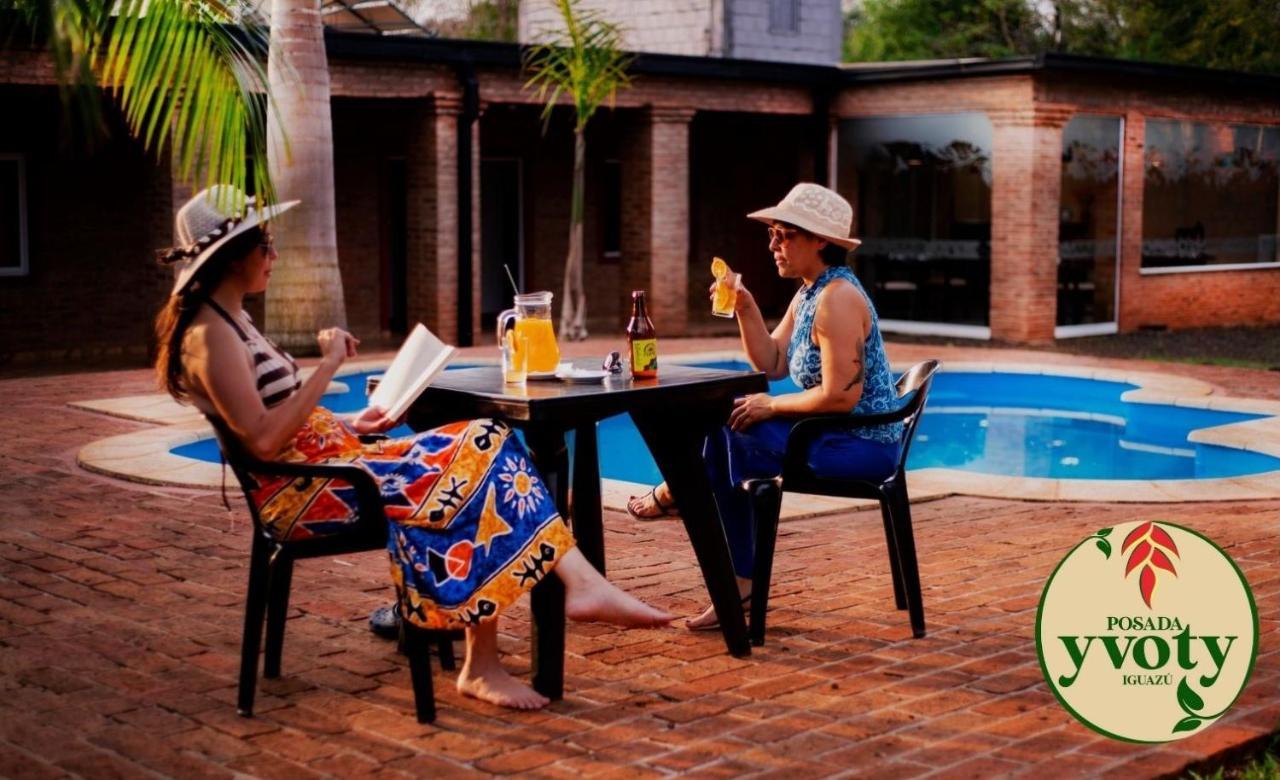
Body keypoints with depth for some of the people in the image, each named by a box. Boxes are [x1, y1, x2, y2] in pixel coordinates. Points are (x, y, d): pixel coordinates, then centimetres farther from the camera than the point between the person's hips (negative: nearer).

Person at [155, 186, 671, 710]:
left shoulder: (229, 323, 18)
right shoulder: (210, 335, -13)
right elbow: (262, 440, -23)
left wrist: (346, 425, 10)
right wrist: (328, 365, -19)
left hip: (327, 462, 9)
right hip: (297, 490, -9)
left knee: (481, 451, -7)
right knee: (463, 482, -20)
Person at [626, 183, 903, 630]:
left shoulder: (838, 299, -20)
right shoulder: (808, 293, 12)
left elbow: (841, 396, -26)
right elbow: (772, 365, 10)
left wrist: (773, 406, -13)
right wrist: (745, 309, -1)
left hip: (862, 443, -10)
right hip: (836, 436, 10)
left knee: (728, 437, -13)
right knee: (724, 425, 5)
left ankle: (673, 495, 21)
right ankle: (738, 586, 6)